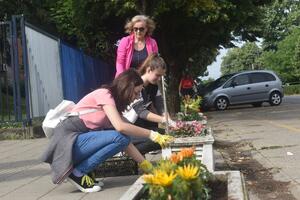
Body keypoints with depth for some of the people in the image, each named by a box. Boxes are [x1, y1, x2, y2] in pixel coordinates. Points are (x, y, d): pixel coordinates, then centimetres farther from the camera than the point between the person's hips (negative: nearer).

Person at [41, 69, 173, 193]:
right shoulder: (104, 94, -11)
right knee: (119, 138, -21)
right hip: (68, 141, -9)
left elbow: (125, 141, 12)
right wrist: (152, 135, -17)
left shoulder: (115, 103, 15)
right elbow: (120, 127, -25)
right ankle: (77, 173, -11)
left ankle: (79, 170, 1)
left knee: (123, 138, -2)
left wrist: (145, 164, 7)